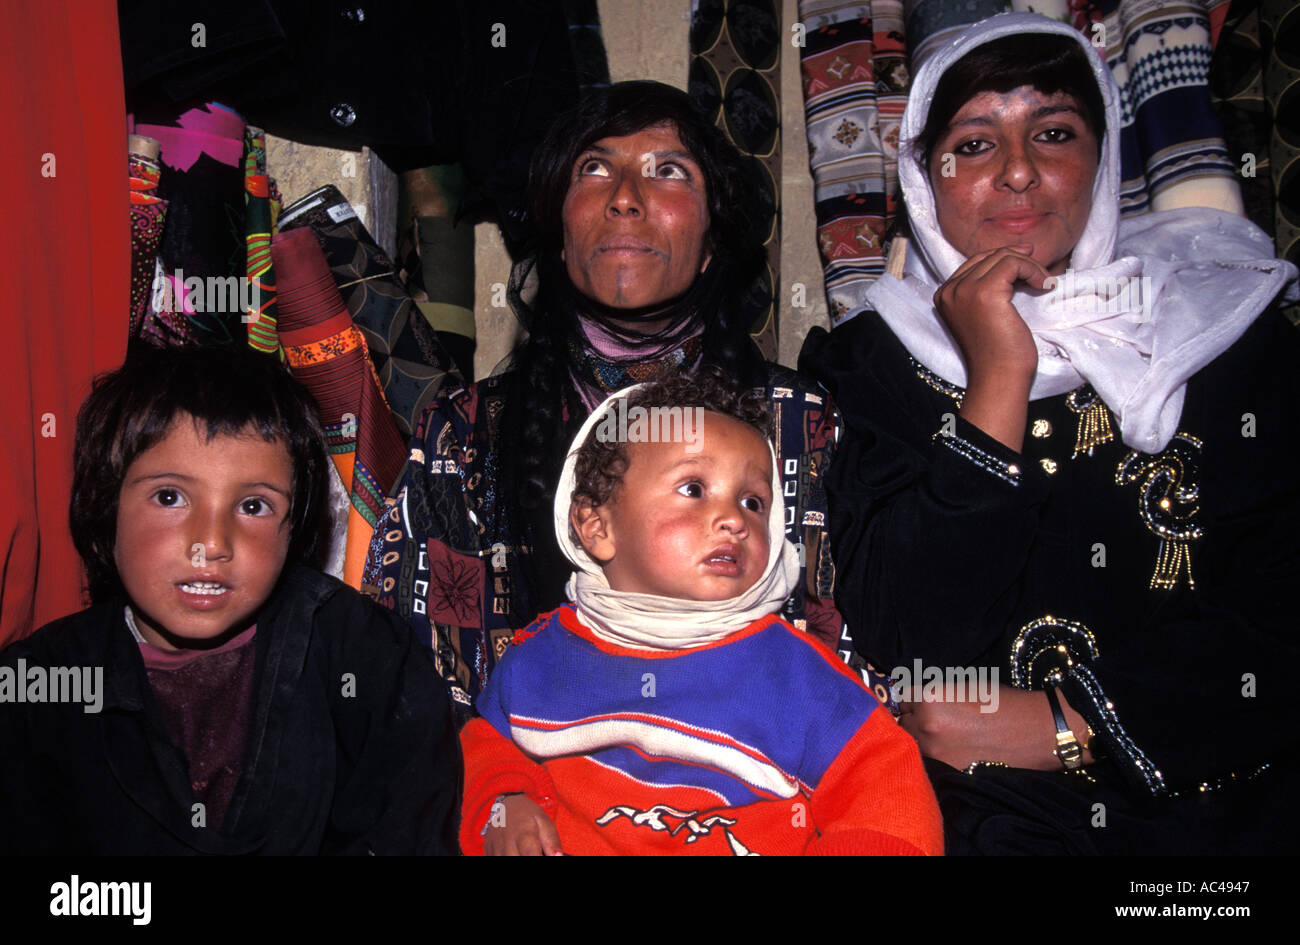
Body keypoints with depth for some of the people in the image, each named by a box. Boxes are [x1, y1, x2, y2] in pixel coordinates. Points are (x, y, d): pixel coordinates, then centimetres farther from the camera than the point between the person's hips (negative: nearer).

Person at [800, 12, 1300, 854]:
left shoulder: (1230, 333, 8)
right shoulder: (869, 362, 5)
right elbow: (912, 643, -7)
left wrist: (1067, 724, -7)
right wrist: (998, 377, -9)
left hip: (1223, 800, 2)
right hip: (977, 812, -1)